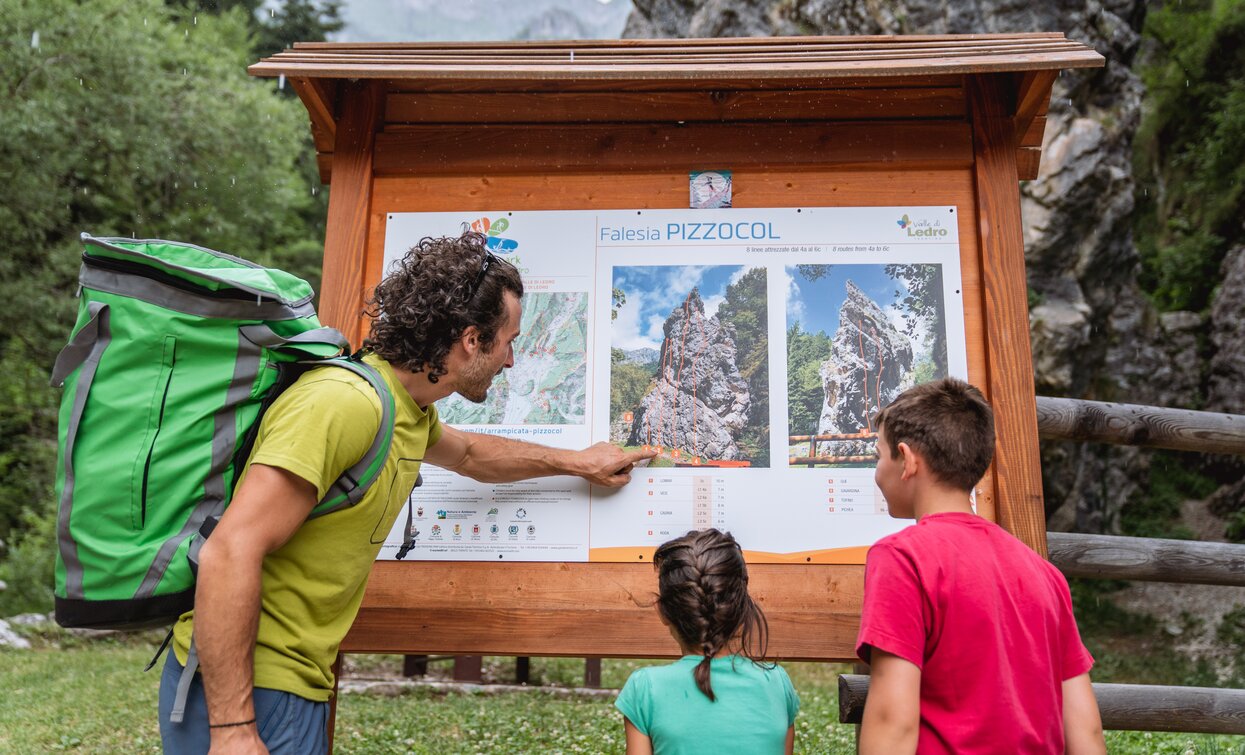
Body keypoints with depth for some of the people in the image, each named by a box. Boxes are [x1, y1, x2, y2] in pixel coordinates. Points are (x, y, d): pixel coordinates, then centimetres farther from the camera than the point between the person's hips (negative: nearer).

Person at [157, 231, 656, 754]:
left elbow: (470, 455, 28)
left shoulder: (411, 412, 5)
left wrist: (576, 462, 34)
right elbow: (230, 553, -27)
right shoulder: (346, 401, -25)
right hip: (238, 689, -9)